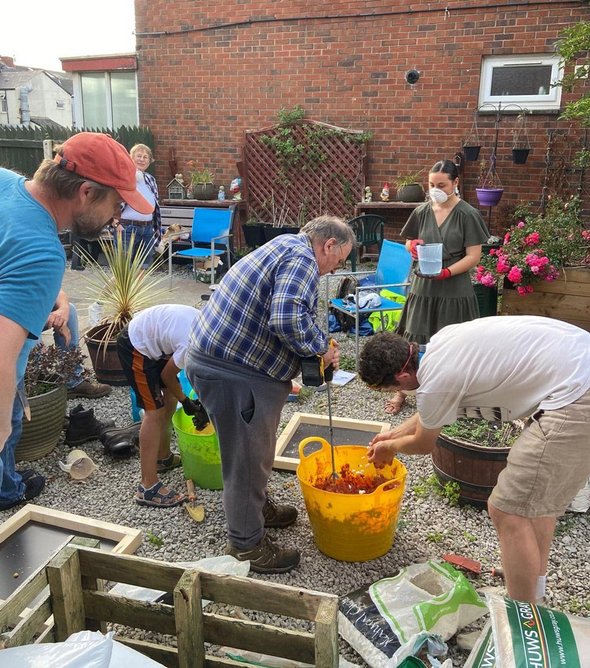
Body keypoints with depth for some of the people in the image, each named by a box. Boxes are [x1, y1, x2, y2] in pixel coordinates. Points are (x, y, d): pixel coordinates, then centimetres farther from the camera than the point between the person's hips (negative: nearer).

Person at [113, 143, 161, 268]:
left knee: (142, 268, 10)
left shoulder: (151, 180, 15)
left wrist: (158, 229, 16)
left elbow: (156, 207, 20)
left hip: (148, 230, 6)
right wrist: (117, 224, -16)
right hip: (127, 228, -6)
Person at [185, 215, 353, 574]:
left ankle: (259, 507, 46)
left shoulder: (284, 248, 18)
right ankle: (247, 544, 22)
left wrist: (317, 349, 10)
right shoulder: (302, 259, -15)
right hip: (232, 371, -11)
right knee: (248, 457, 5)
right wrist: (322, 348, -13)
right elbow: (288, 319, -31)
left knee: (254, 450, 26)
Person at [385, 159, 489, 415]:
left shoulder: (467, 215, -7)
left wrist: (446, 272, -24)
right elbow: (409, 241, 16)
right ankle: (401, 391, 19)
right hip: (423, 287, 3)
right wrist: (413, 246, -8)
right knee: (412, 341, 5)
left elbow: (473, 256, -9)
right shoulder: (422, 211, 4)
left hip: (454, 290, -3)